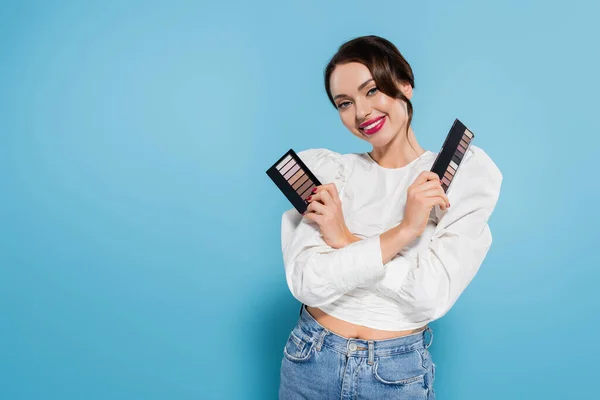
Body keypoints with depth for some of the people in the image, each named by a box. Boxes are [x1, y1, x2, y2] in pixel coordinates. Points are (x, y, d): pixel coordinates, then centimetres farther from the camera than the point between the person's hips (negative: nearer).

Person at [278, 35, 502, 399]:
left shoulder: (467, 173, -9)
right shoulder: (322, 169, -7)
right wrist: (404, 229, -23)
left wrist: (345, 240, -14)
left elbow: (431, 297, -18)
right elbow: (308, 283, -18)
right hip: (310, 362, 2)